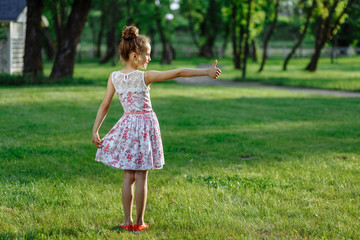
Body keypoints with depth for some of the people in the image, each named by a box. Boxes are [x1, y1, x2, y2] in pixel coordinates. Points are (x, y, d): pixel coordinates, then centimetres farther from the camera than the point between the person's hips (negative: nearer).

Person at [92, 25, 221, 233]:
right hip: (146, 124, -4)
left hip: (128, 126, 4)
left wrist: (95, 131, 7)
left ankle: (127, 221, 13)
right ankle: (139, 222, 11)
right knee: (141, 177, 3)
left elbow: (105, 105, 1)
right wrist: (206, 72, -9)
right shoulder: (145, 77, -14)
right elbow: (178, 73, -13)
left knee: (128, 176, 11)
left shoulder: (114, 77, -2)